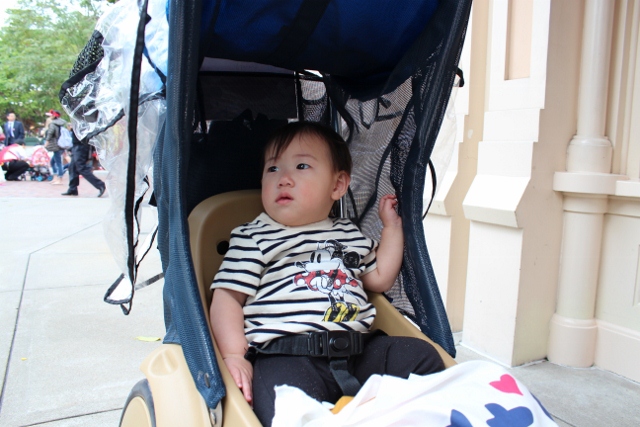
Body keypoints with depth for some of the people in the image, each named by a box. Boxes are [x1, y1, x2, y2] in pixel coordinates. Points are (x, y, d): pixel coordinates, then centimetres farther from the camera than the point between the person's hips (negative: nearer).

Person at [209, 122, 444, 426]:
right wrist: (234, 355, -10)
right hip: (286, 357, -5)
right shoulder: (252, 238, 8)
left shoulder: (349, 234, 23)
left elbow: (380, 279, 29)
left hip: (358, 351, 6)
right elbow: (226, 298, 3)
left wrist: (391, 226, 28)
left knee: (422, 355, -6)